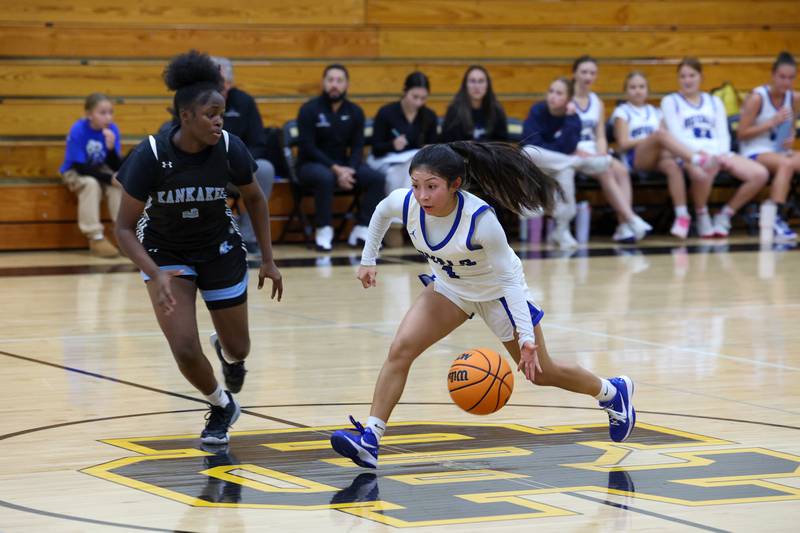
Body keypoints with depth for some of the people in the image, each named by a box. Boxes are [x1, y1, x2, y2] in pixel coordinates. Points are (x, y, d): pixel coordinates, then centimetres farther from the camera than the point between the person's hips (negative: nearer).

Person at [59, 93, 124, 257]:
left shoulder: (112, 129, -13)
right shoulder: (78, 131, -25)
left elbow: (117, 167, -14)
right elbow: (80, 167, -25)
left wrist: (111, 148, -33)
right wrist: (109, 179, -31)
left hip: (99, 171, 4)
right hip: (75, 173, -4)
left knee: (119, 184, -23)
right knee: (91, 184, -33)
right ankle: (96, 239, -30)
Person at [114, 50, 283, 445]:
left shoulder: (230, 149, -21)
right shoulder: (150, 156, -27)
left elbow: (254, 199, 0)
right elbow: (125, 228, -21)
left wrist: (268, 260, 1)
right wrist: (156, 275, -35)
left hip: (220, 250, 2)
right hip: (165, 254, -2)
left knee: (238, 349, 11)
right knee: (185, 350, -15)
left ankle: (226, 350, 52)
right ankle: (221, 406, 17)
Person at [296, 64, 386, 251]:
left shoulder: (354, 112, 7)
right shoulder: (309, 110, -7)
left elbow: (357, 147, 4)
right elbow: (308, 147, -13)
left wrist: (348, 170, -17)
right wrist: (335, 169, -23)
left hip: (342, 165, 4)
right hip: (311, 165, -4)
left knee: (377, 178, -19)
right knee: (325, 177, -39)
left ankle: (362, 229, -12)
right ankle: (324, 230, -25)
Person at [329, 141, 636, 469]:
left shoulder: (480, 219, -38)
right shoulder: (405, 203, -25)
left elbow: (508, 279, -29)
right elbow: (380, 213, 1)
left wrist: (526, 336, -34)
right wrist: (368, 260, 6)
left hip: (497, 292, -4)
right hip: (449, 287, 4)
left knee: (540, 372, 11)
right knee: (400, 349, -16)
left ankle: (613, 392, 37)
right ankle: (369, 440, -15)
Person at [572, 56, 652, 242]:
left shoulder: (597, 103, 19)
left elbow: (600, 136, 13)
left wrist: (602, 154, -9)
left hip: (594, 152, 6)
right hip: (572, 153, -5)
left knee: (622, 171, -23)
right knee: (606, 172, -30)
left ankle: (624, 226, -34)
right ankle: (631, 219, -36)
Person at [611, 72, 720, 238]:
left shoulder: (655, 112, 28)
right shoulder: (622, 112, 15)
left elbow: (665, 138, 16)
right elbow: (623, 143, 1)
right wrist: (652, 137, -6)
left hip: (657, 158, 3)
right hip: (635, 159, -3)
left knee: (673, 166, -35)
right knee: (661, 134, -34)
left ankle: (682, 215, -42)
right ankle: (698, 159, -45)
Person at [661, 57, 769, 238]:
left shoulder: (714, 101, 26)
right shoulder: (670, 101, 13)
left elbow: (723, 134, 15)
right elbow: (677, 135, -1)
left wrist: (722, 154, -8)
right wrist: (703, 153, -15)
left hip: (718, 153, 5)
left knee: (760, 174, -20)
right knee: (702, 174, -43)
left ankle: (724, 216, -4)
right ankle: (702, 218, -13)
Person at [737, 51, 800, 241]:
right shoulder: (757, 97, -10)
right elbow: (741, 133, -10)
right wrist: (772, 122, -16)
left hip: (780, 151, 6)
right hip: (754, 153, -6)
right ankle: (776, 219, -41)